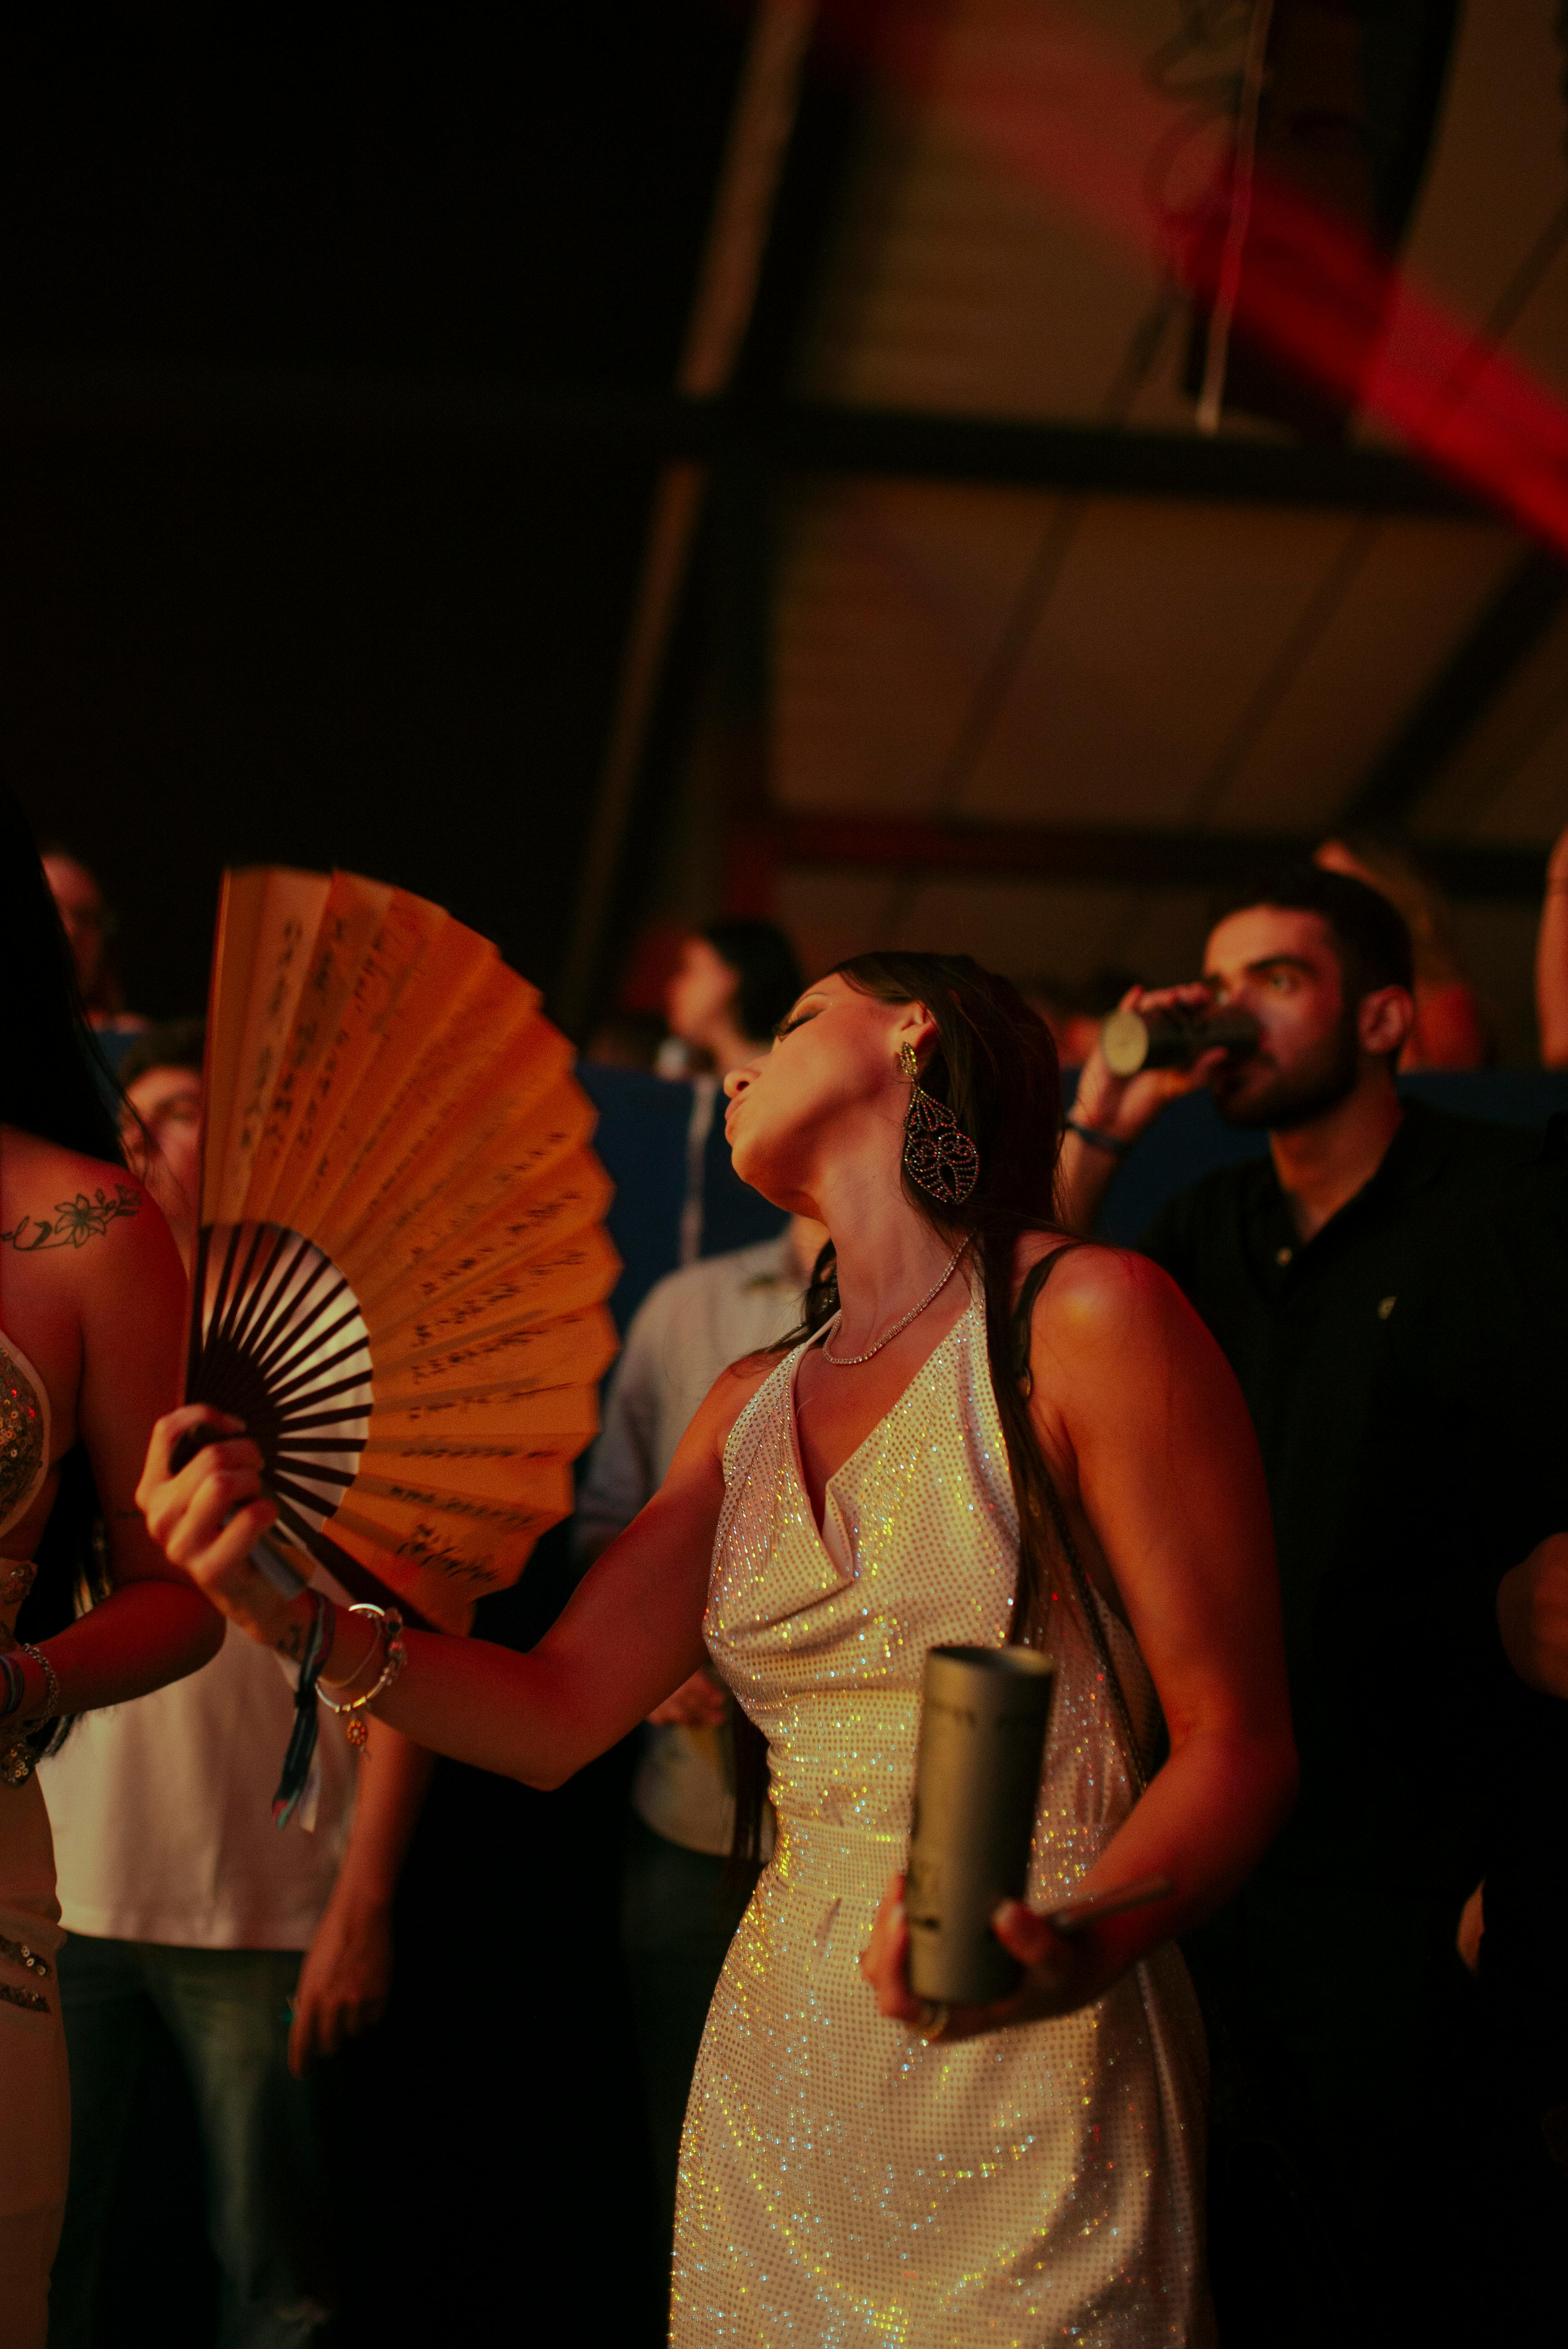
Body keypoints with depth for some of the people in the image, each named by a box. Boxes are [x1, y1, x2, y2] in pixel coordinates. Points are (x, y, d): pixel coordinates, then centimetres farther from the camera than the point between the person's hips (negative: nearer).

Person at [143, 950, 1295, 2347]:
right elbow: (557, 1714, 8)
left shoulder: (1086, 1318, -11)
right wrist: (300, 1617, -7)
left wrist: (1075, 1956, -29)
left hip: (1036, 2115, -5)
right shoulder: (755, 1407, 10)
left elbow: (1239, 1739, -11)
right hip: (783, 2091, 6)